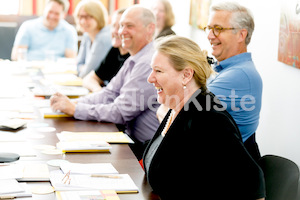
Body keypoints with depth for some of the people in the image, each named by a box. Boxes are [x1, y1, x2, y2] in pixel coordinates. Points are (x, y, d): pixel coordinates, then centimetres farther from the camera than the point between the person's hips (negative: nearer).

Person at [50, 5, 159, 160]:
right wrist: (71, 103, -4)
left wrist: (75, 109, -15)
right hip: (134, 140, 9)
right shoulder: (133, 61, 13)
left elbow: (121, 112, -22)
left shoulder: (149, 64, -21)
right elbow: (109, 94, 11)